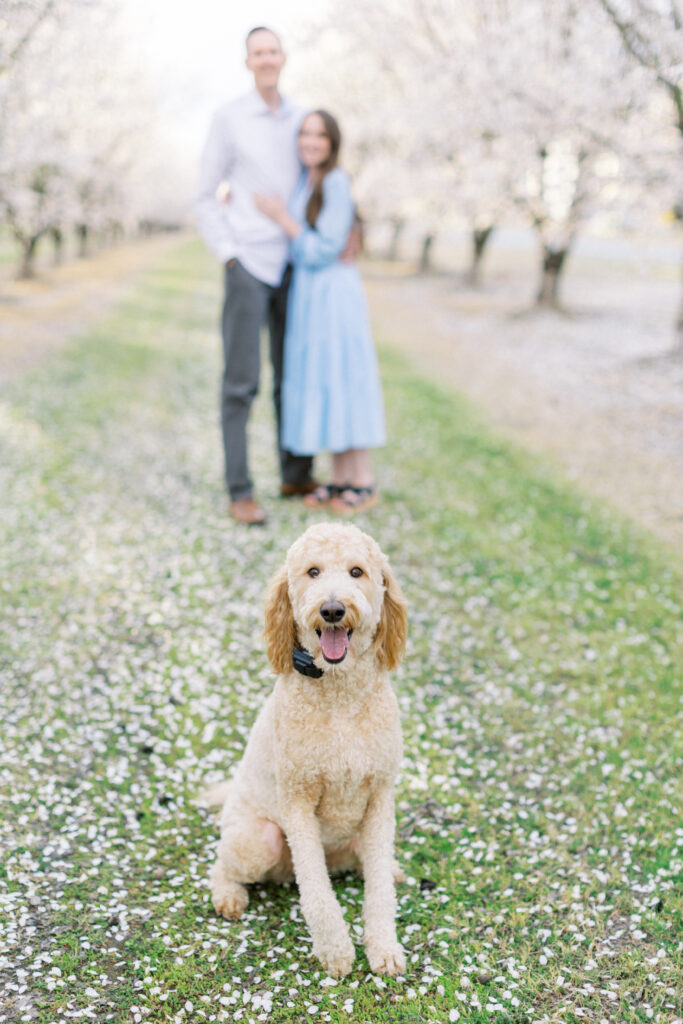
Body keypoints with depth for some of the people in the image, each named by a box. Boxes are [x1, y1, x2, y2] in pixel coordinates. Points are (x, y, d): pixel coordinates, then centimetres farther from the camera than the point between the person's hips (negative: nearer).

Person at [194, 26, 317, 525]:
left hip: (293, 267, 5)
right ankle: (240, 491, -1)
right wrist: (229, 256, -8)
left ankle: (297, 475, 22)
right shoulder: (228, 118, 0)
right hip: (248, 266, -4)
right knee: (241, 381, -5)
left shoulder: (300, 118, 12)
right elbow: (206, 199, 2)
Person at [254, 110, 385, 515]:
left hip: (334, 294, -8)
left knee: (343, 383, -4)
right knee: (322, 384, 9)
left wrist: (281, 217, -15)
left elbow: (325, 251, -17)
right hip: (309, 294, 9)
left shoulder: (337, 183, -14)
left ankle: (365, 483, 4)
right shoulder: (306, 181, 11)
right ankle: (341, 478, 16)